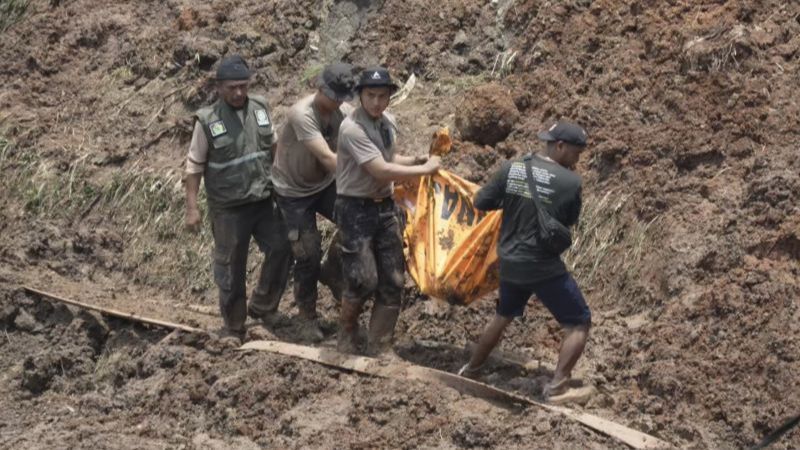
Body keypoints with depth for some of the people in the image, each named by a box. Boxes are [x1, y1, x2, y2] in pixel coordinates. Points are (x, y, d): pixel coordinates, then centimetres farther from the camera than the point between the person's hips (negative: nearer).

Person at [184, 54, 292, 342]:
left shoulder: (260, 108, 0)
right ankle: (233, 330, 19)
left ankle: (262, 307, 21)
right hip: (229, 208, -4)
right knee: (231, 268, 5)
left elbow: (273, 145, 15)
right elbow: (194, 166, -7)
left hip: (264, 200, 4)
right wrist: (191, 208, -9)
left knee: (281, 250, 0)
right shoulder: (208, 121, -12)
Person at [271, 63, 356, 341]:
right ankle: (308, 316, 19)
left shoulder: (345, 112, -14)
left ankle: (333, 273, 12)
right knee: (308, 254, -2)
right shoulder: (302, 114, -32)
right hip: (294, 190, -5)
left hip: (325, 183, 5)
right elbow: (327, 157, -38)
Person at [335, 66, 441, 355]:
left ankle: (378, 350, 15)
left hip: (385, 207, 8)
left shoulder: (389, 123, 5)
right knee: (363, 280, -11)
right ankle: (347, 333, 18)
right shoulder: (352, 129, -21)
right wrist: (425, 169, -16)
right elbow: (381, 171, -24)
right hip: (357, 210, -7)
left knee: (392, 283, 5)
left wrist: (416, 160, 4)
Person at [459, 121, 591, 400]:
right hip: (545, 268, -6)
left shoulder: (511, 168, -2)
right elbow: (571, 221, 2)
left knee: (503, 316, 31)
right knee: (579, 324, 7)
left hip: (510, 264, 6)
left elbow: (481, 203, 4)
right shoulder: (570, 182, -13)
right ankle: (556, 386, -6)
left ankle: (470, 371, 43)